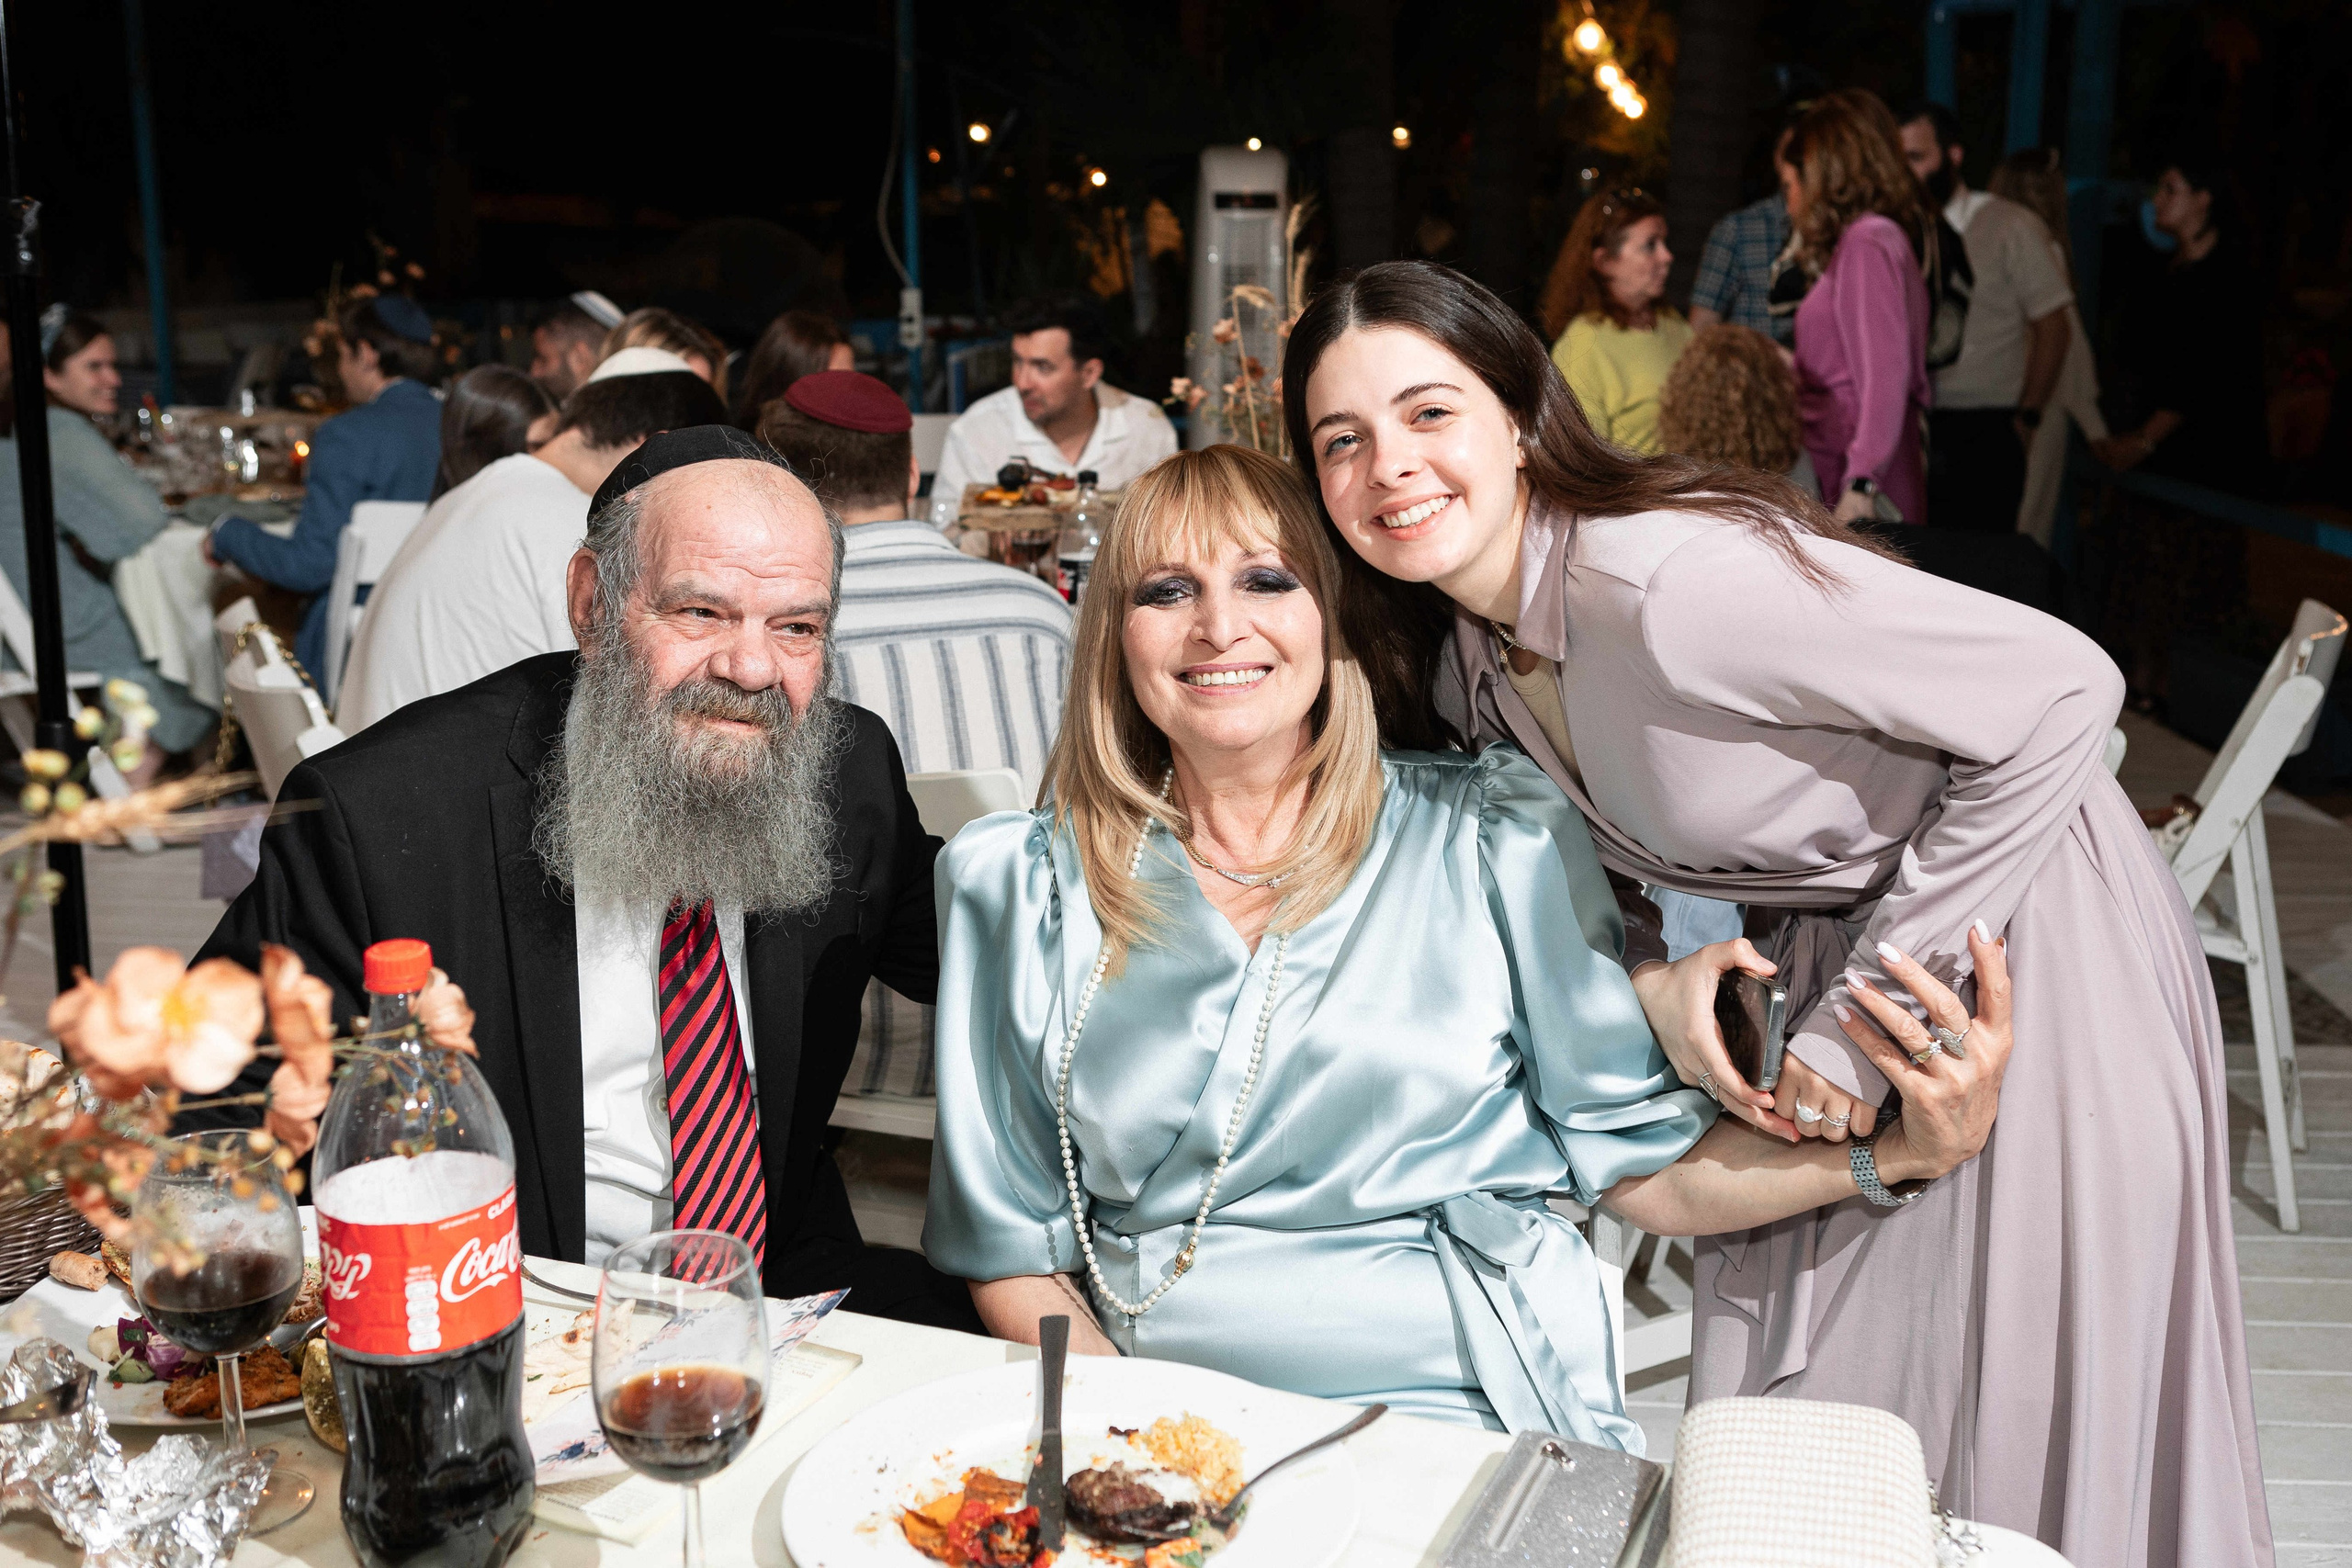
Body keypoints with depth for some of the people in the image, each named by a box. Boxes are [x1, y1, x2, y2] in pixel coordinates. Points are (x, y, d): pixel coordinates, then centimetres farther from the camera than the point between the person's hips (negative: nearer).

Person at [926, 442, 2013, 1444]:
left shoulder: (1497, 836, 1)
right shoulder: (1021, 884, 4)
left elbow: (1640, 1164, 4)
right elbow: (1006, 1241, 6)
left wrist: (1901, 1150, -10)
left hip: (1454, 1425, 0)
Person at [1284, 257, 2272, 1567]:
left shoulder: (1666, 579, -30)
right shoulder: (1457, 657, -5)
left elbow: (2063, 692, -28)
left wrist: (1863, 1018, -23)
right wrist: (1658, 975, -14)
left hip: (2022, 947, -7)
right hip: (1809, 949, 7)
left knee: (2006, 1450, 6)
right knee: (1781, 1427, 15)